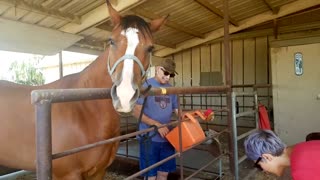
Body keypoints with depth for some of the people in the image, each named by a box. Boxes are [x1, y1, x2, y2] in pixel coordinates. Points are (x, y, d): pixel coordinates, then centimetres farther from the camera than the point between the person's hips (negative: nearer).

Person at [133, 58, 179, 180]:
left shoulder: (170, 89, 7)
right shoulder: (145, 85, -11)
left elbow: (176, 110, 12)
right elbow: (136, 112, -15)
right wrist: (157, 125, -22)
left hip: (167, 137, 5)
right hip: (149, 138, -5)